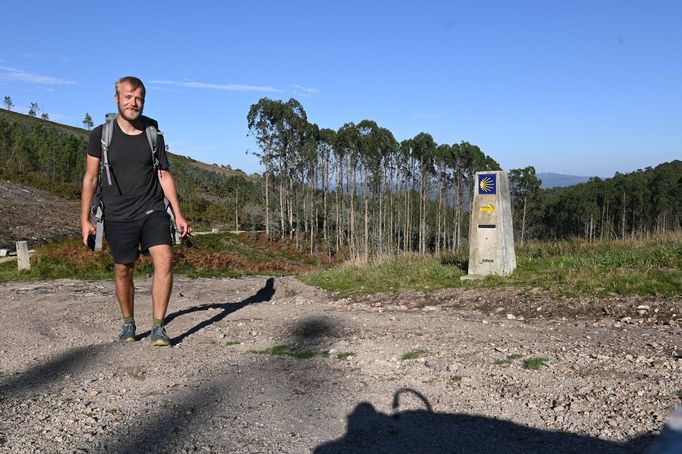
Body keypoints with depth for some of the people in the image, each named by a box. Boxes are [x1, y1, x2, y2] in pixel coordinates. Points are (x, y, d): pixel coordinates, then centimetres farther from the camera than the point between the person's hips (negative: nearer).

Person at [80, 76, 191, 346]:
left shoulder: (154, 135, 4)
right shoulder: (101, 135, -1)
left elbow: (164, 175, 9)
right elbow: (90, 178, 3)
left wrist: (178, 214, 4)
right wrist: (85, 219, 1)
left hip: (152, 211, 1)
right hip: (118, 217, 0)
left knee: (164, 260, -17)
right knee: (123, 271, 7)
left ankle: (158, 328, -10)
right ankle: (128, 324, 29)